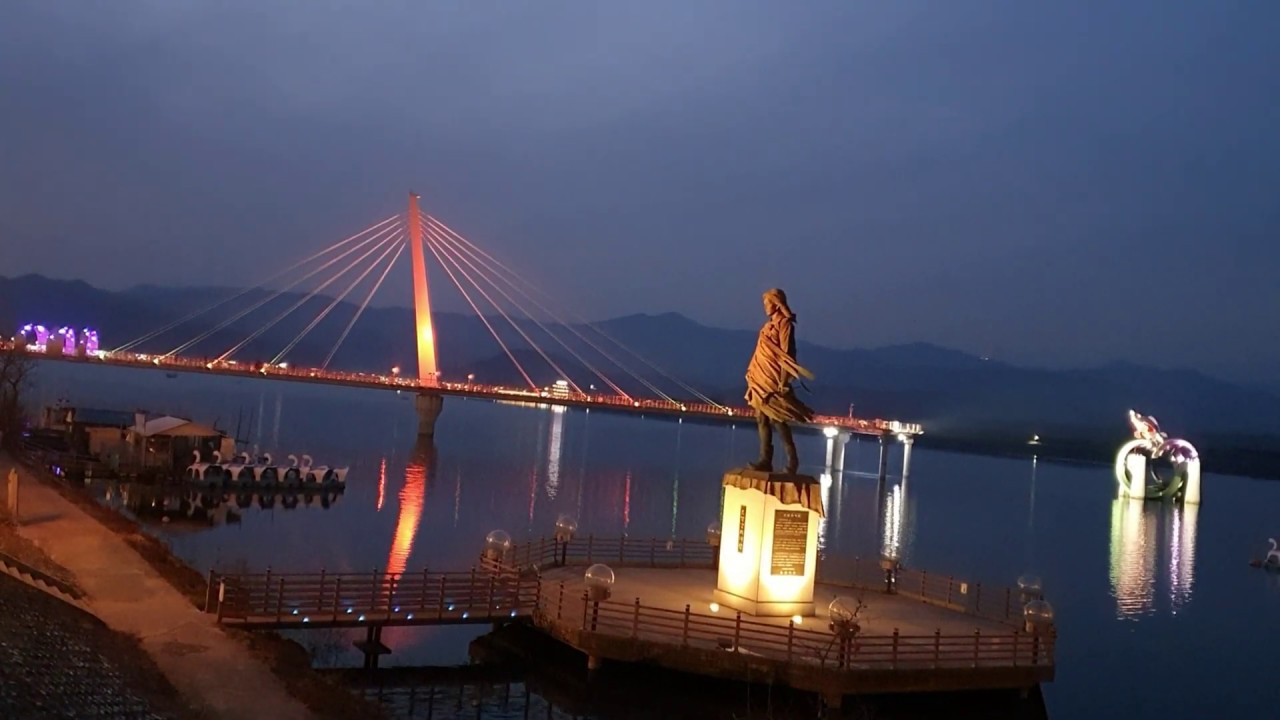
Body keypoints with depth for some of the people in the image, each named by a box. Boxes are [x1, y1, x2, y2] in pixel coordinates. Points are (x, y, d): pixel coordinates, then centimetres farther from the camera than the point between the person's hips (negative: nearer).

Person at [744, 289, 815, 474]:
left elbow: (785, 355, -15)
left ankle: (792, 460, 0)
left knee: (777, 420, -8)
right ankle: (765, 460, 7)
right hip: (762, 379, 9)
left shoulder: (784, 324, -10)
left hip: (773, 379, -9)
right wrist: (753, 375, 13)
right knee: (762, 419, 6)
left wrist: (783, 383, -19)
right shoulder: (770, 324, 15)